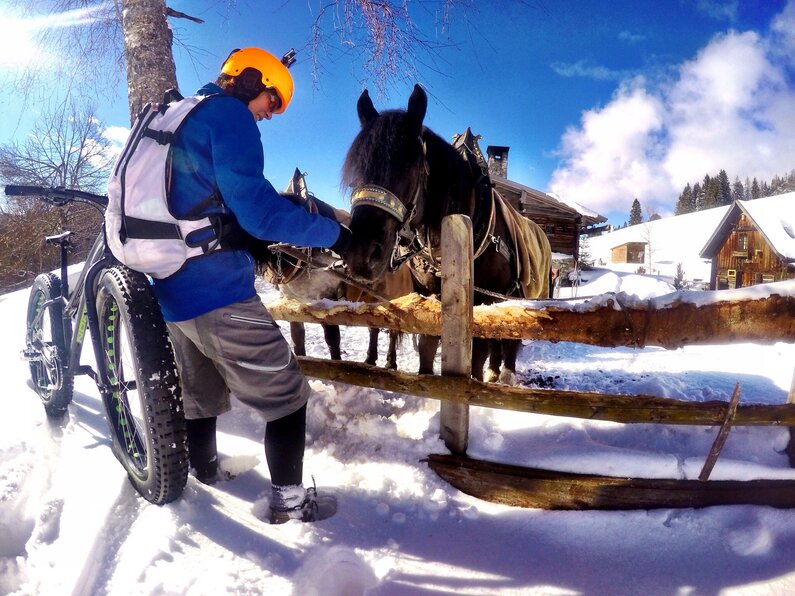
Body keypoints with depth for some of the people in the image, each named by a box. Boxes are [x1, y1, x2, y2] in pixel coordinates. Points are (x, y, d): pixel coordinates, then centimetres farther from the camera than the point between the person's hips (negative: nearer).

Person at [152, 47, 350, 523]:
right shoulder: (229, 115, -9)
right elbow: (256, 207, -21)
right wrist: (334, 234, -15)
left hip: (172, 288, 10)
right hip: (218, 291, -9)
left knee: (201, 396, 25)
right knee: (287, 394, 2)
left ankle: (204, 476, 41)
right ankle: (289, 501, 9)